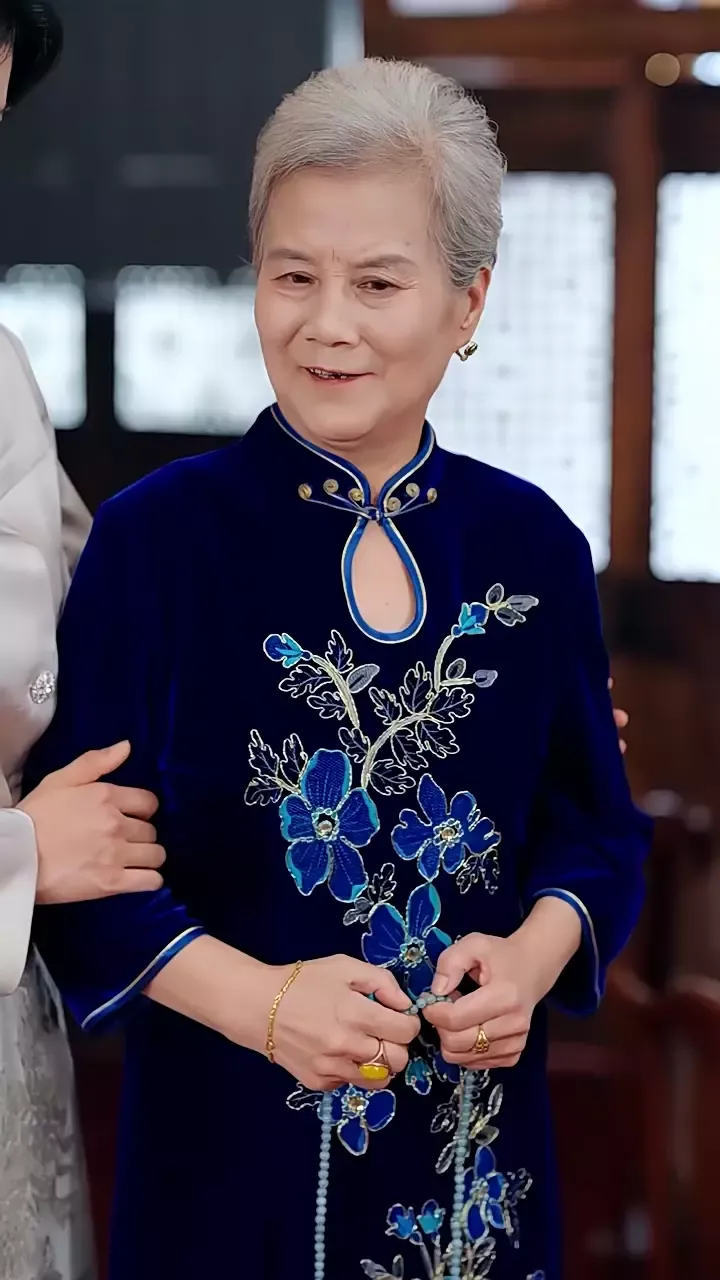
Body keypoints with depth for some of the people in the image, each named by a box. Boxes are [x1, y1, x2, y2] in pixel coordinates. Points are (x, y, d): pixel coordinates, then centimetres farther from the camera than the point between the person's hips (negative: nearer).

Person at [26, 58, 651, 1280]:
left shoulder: (532, 546, 2)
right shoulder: (156, 538, -8)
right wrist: (258, 1001, -20)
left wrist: (536, 954, -11)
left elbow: (596, 826, 8)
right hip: (230, 1144, -3)